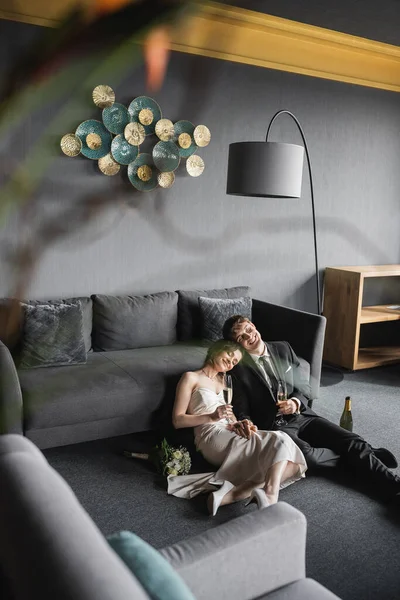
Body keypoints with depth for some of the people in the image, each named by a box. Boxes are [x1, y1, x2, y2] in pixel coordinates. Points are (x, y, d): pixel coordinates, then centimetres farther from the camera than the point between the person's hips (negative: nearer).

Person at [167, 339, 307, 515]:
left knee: (292, 464, -22)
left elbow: (230, 414, 17)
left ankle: (232, 494, -38)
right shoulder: (191, 378, 8)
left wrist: (237, 424, -7)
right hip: (212, 436, -7)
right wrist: (213, 417, -13)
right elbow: (177, 420, 0)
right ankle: (270, 502, -44)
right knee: (279, 441, -27)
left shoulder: (224, 380, 30)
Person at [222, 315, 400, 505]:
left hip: (302, 416, 4)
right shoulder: (238, 369, -3)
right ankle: (364, 456, -10)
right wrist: (246, 422, -27)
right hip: (274, 425, -4)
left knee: (353, 441, -18)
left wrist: (296, 402, -11)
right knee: (306, 456, -33)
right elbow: (242, 410, -2)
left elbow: (304, 386, 12)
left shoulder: (283, 348, 9)